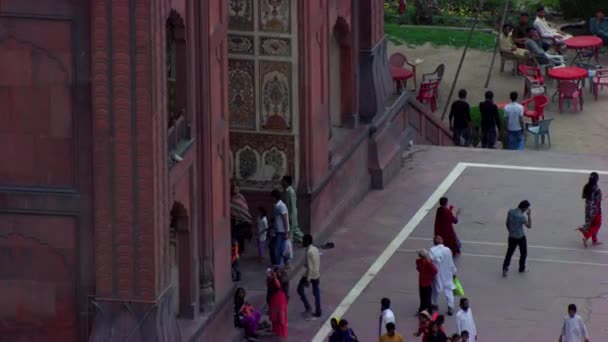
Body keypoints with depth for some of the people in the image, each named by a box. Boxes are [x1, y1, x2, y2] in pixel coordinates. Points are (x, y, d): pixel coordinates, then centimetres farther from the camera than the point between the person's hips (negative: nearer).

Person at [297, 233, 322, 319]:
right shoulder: (316, 249, 4)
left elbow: (309, 267, -24)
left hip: (310, 275, -8)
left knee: (300, 289, 10)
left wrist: (307, 280, -21)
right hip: (316, 275, 8)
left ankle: (307, 307, 5)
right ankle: (318, 312, 18)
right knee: (316, 293, 14)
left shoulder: (309, 252, -22)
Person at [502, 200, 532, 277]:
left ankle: (505, 268, 6)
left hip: (511, 237, 5)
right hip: (520, 237, -5)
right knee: (523, 253, 17)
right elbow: (529, 226, -15)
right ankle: (522, 269, 30)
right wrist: (529, 215, -14)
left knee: (509, 253, 14)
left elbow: (507, 224, 4)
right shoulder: (522, 216, -27)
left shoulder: (511, 212, -8)